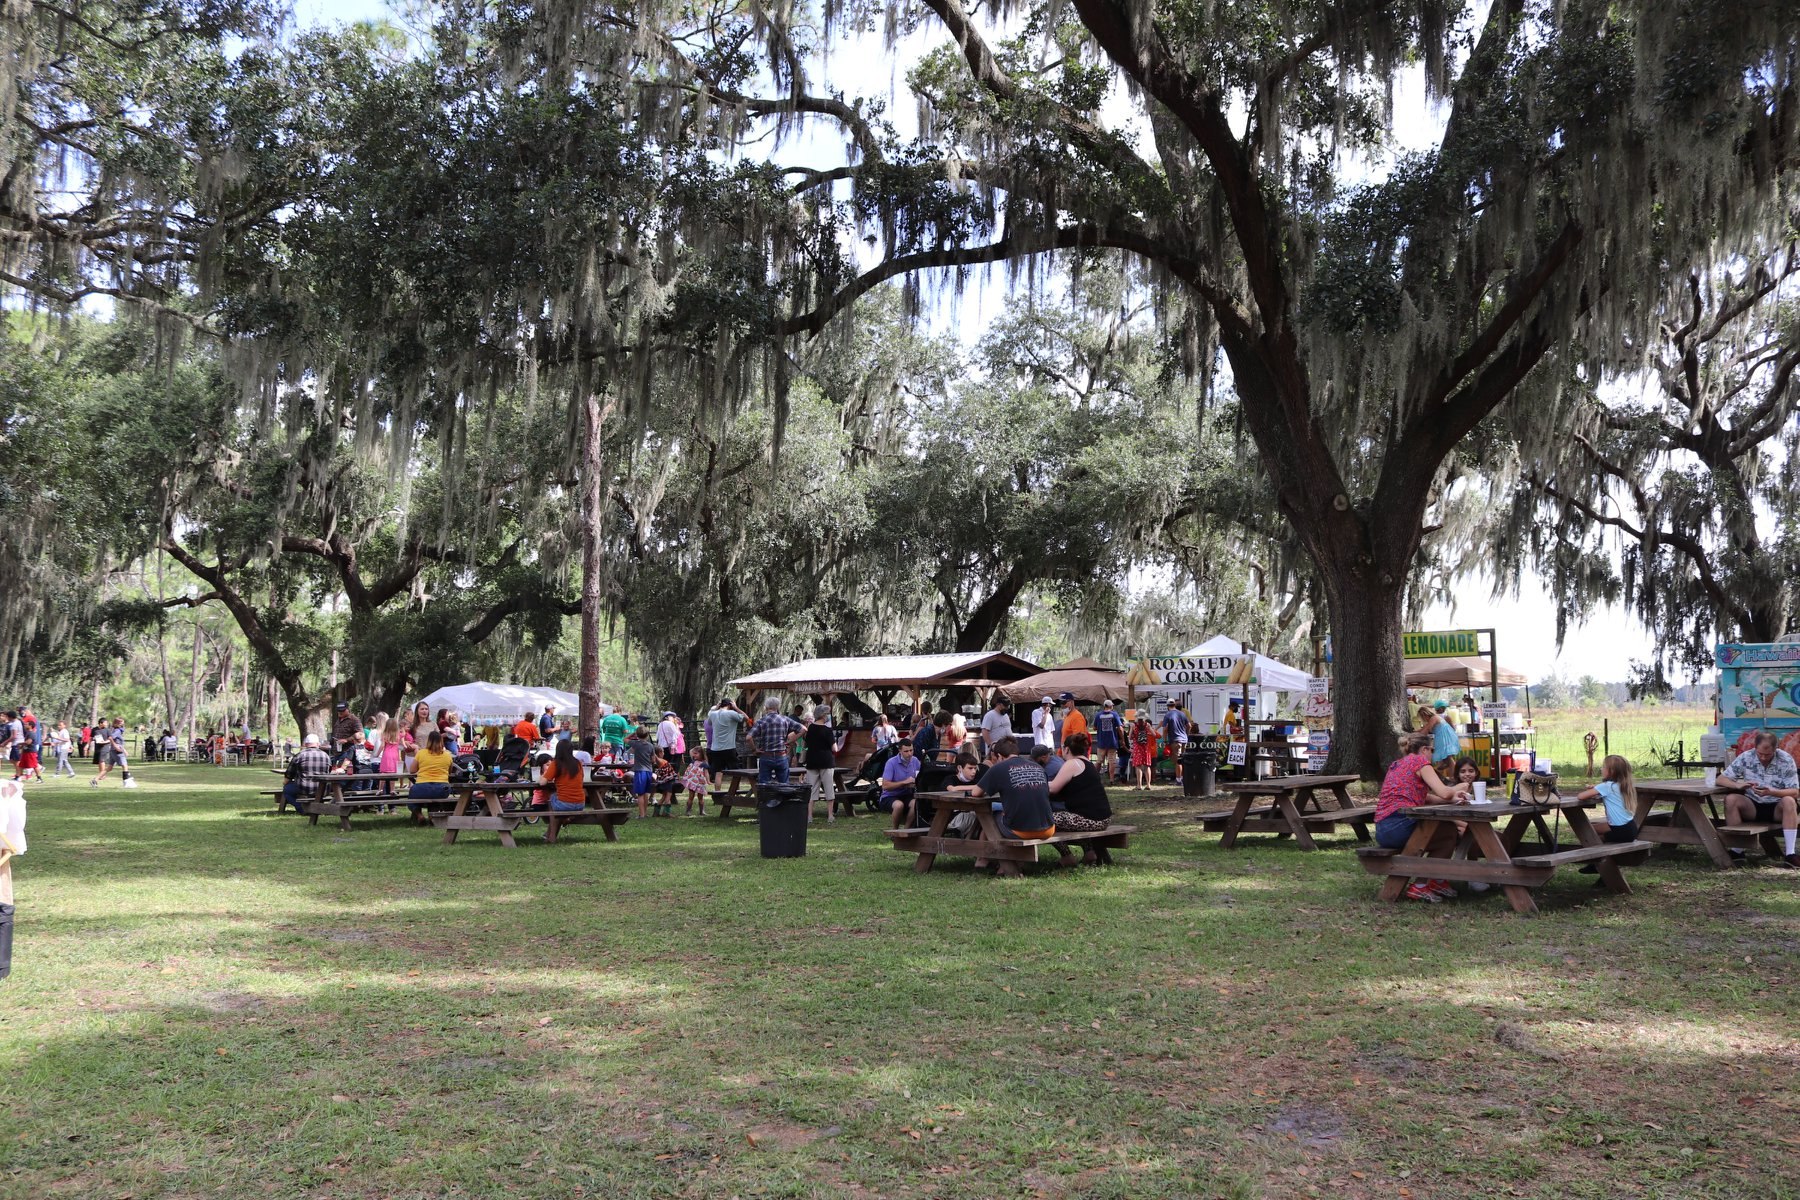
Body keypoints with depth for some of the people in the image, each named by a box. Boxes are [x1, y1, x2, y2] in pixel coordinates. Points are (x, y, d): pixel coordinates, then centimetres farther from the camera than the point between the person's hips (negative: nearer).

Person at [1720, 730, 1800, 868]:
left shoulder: (1786, 760, -9)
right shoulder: (1746, 758, -6)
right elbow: (1721, 779, -6)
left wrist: (1771, 792, -32)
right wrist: (1738, 785, -27)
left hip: (1777, 808, -1)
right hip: (1752, 807, 1)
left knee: (1788, 801, -34)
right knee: (1731, 799, -28)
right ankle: (1737, 851, -23)